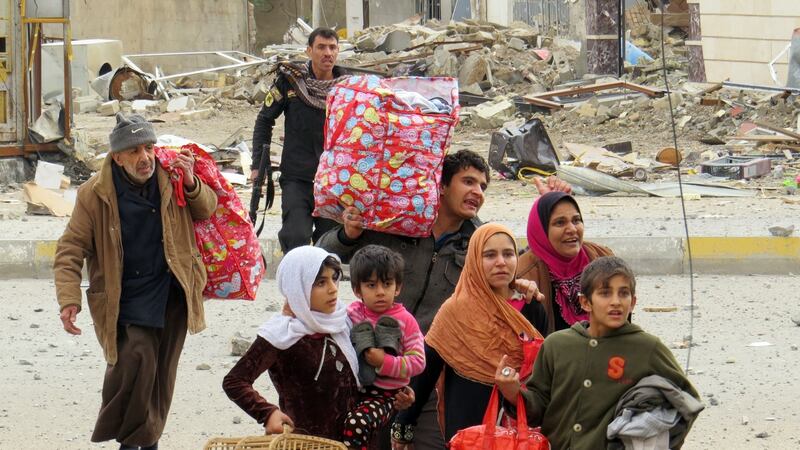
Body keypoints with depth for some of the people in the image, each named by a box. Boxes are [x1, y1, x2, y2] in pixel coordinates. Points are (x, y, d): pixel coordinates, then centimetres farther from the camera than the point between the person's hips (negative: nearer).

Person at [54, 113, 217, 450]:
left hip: (172, 292, 4)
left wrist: (191, 185, -8)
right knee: (137, 358, -22)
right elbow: (70, 250, -4)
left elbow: (207, 210, 15)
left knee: (161, 369, 10)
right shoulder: (95, 194, -10)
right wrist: (69, 300, -16)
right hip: (125, 298, -3)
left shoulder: (170, 178, -2)